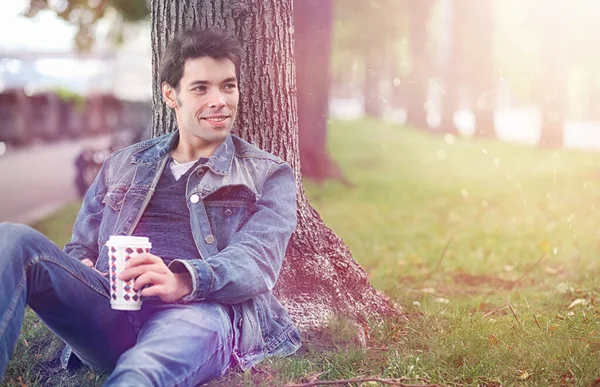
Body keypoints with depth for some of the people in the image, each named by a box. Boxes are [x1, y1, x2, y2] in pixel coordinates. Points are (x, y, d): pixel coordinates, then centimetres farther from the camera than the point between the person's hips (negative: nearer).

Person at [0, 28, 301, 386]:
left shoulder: (269, 175, 18)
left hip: (203, 311, -3)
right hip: (110, 305, 4)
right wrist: (79, 269, 0)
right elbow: (80, 248, 28)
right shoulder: (122, 166, 28)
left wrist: (184, 281, -22)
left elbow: (258, 260, 0)